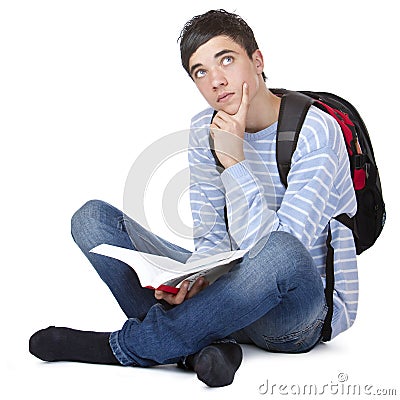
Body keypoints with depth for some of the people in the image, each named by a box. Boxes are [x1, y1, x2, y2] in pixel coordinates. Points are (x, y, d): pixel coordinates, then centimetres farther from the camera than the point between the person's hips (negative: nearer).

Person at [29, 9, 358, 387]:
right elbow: (213, 239, 0)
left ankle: (123, 347, -24)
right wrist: (194, 279, -21)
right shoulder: (205, 130, 2)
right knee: (92, 217, -6)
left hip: (312, 304, -5)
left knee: (281, 254, -43)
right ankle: (200, 344, -25)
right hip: (237, 294, 5)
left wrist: (234, 160, -26)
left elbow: (280, 252, -25)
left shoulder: (315, 132, -17)